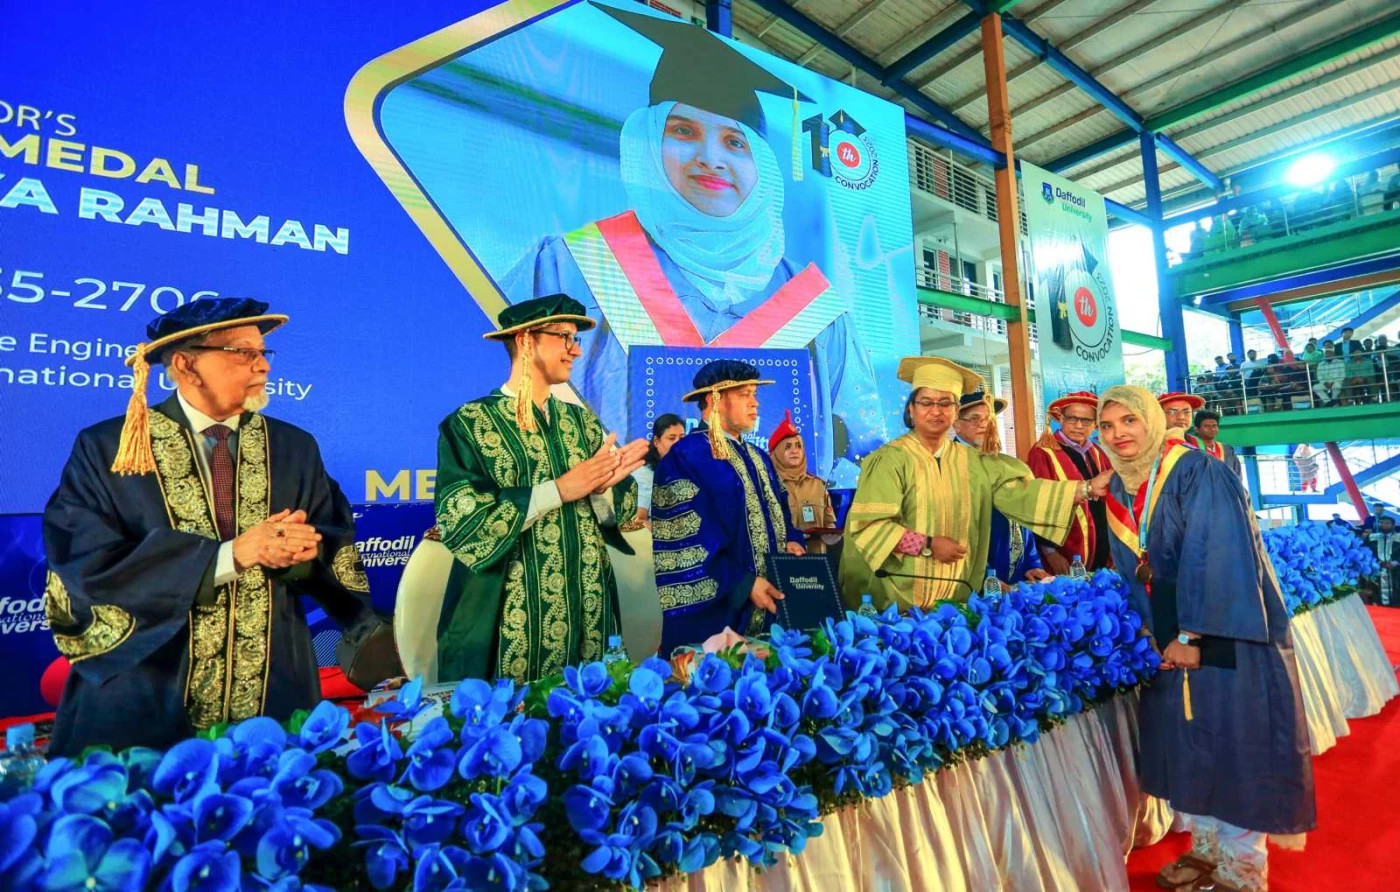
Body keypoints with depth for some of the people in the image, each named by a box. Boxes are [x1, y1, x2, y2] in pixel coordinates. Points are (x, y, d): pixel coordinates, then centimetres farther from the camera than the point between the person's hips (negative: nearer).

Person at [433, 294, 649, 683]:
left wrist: (602, 485, -17)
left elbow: (620, 513, 6)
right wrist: (559, 489, -19)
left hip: (587, 617, 5)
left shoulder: (581, 420, 8)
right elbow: (459, 522, -17)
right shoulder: (469, 423, -6)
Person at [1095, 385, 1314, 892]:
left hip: (1224, 635, -6)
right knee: (1186, 746, 14)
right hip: (1168, 640, 6)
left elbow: (1215, 557, -21)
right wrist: (1145, 629, 4)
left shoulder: (1198, 473, -15)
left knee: (1231, 746, 3)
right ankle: (1206, 850, 31)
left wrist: (1193, 635, -23)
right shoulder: (1117, 490, 5)